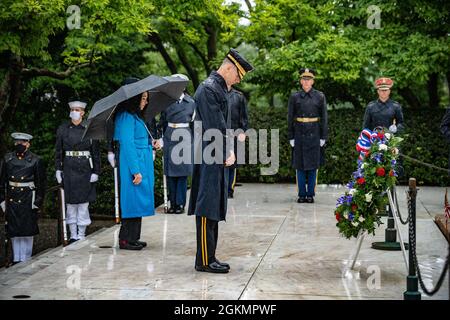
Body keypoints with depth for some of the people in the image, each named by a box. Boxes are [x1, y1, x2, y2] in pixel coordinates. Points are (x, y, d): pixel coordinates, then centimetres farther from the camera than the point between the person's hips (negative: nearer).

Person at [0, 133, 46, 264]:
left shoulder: (36, 161, -3)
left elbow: (41, 183, -1)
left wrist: (38, 202, -4)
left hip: (28, 200, -3)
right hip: (12, 199, 3)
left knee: (27, 230, 2)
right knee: (13, 231, 8)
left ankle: (26, 260, 13)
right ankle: (16, 259, 19)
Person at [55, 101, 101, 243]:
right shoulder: (62, 129, 6)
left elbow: (96, 152, 1)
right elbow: (58, 151, 9)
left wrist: (96, 172, -4)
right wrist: (58, 169, 2)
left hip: (85, 168, -2)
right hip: (69, 168, 2)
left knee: (83, 201, 0)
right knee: (71, 202, 4)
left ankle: (81, 234, 8)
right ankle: (73, 235, 11)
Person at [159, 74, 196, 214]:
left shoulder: (191, 102, 4)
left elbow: (194, 122, 8)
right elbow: (162, 122, 12)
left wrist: (194, 141, 3)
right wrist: (162, 139, 6)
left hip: (185, 139, -1)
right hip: (169, 138, 1)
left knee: (182, 172, -2)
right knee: (170, 172, 1)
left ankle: (180, 203, 3)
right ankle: (172, 203, 8)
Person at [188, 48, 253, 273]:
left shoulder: (220, 88, 17)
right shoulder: (208, 89, -15)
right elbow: (215, 127, -19)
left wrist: (230, 151, 8)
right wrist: (227, 154, -13)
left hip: (218, 161, 10)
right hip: (210, 161, -10)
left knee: (214, 211, 12)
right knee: (207, 211, -5)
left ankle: (209, 258, 19)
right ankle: (204, 261, 1)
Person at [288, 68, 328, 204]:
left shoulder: (320, 96, 3)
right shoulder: (294, 97, 4)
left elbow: (324, 118, 4)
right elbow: (290, 118, 4)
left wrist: (323, 137, -1)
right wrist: (291, 137, 0)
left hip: (314, 135, 0)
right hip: (299, 135, 0)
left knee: (313, 166, 4)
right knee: (300, 166, 3)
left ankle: (311, 194, 11)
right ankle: (302, 194, 10)